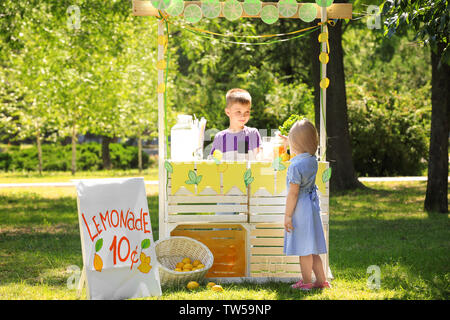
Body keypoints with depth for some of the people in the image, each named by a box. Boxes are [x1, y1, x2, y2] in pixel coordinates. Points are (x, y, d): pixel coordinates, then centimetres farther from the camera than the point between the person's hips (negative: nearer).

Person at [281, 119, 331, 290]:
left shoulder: (295, 166, -20)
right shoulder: (313, 160, 4)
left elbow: (293, 193, -18)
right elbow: (302, 153, 31)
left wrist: (287, 215, -12)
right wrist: (289, 142, 41)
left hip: (300, 208, -8)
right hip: (312, 204, 8)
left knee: (304, 249, 1)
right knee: (311, 248, 15)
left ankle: (306, 282, 8)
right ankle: (321, 280, 19)